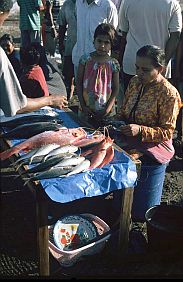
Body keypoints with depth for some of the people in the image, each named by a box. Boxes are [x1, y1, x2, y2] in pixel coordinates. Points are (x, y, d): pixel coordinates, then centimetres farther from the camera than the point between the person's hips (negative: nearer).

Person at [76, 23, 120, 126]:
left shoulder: (113, 63, -4)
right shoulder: (86, 59, -4)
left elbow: (116, 89, -2)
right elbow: (79, 83, -1)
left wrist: (108, 109, -10)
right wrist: (83, 105, -7)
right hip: (86, 109, 1)